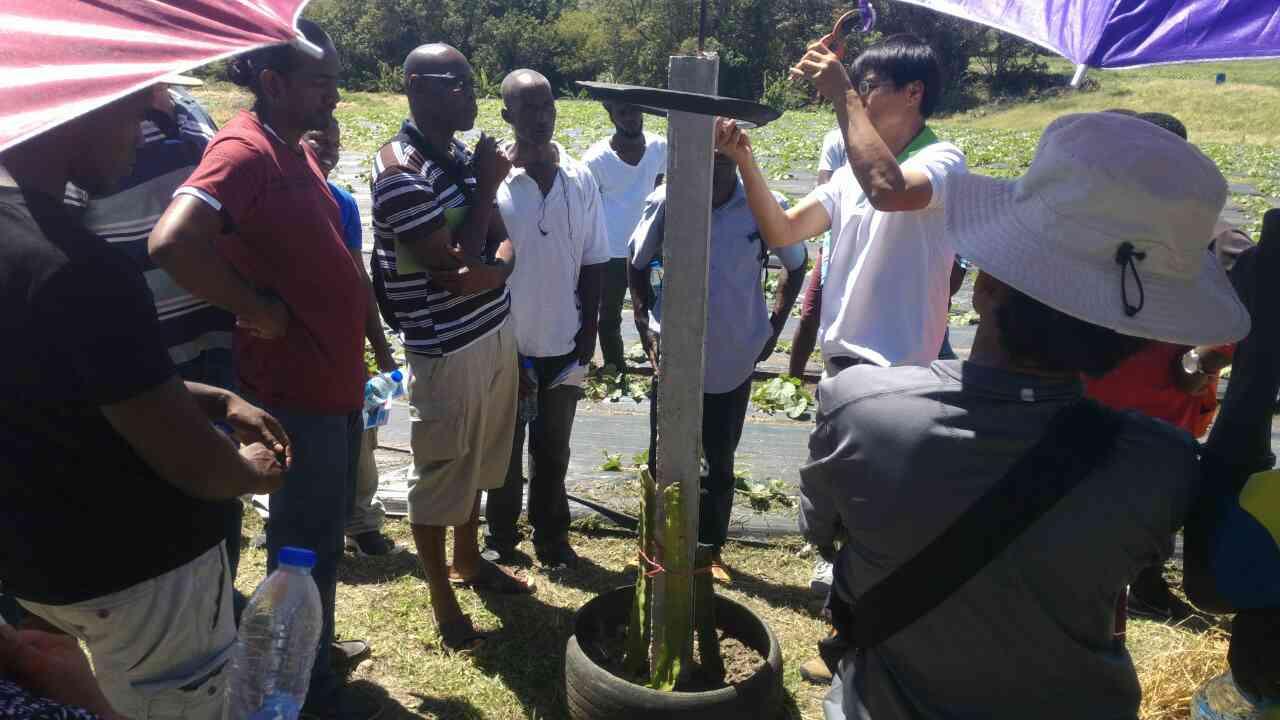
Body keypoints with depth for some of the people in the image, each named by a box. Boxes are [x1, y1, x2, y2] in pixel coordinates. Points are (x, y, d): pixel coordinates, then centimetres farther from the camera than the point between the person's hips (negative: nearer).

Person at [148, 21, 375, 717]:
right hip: (296, 390, -9)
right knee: (304, 543, 7)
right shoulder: (245, 150, -20)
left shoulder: (295, 150, 10)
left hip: (335, 378, 9)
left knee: (324, 529, 23)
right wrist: (260, 311, -24)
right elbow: (173, 242, -37)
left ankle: (317, 645, 43)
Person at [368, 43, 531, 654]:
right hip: (445, 350, -8)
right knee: (439, 475, 8)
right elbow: (456, 261, -23)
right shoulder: (400, 172, -19)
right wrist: (486, 186, -15)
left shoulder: (463, 156, 7)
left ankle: (468, 561, 44)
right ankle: (443, 602, 26)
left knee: (477, 462, 22)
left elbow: (504, 244, 7)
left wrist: (491, 271, -15)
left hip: (495, 334, 8)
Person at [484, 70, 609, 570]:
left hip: (563, 345, 2)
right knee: (504, 448, 13)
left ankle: (551, 536, 31)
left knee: (553, 450, 15)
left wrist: (588, 336, -1)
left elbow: (593, 264, 3)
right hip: (506, 346, -2)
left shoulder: (580, 180, -1)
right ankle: (500, 537, 31)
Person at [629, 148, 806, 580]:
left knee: (720, 462, 14)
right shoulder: (665, 202, -10)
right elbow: (638, 264, 6)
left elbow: (795, 265, 6)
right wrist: (645, 326, 0)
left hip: (735, 359, 0)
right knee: (663, 459, 12)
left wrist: (774, 327, 3)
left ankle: (712, 550, 34)